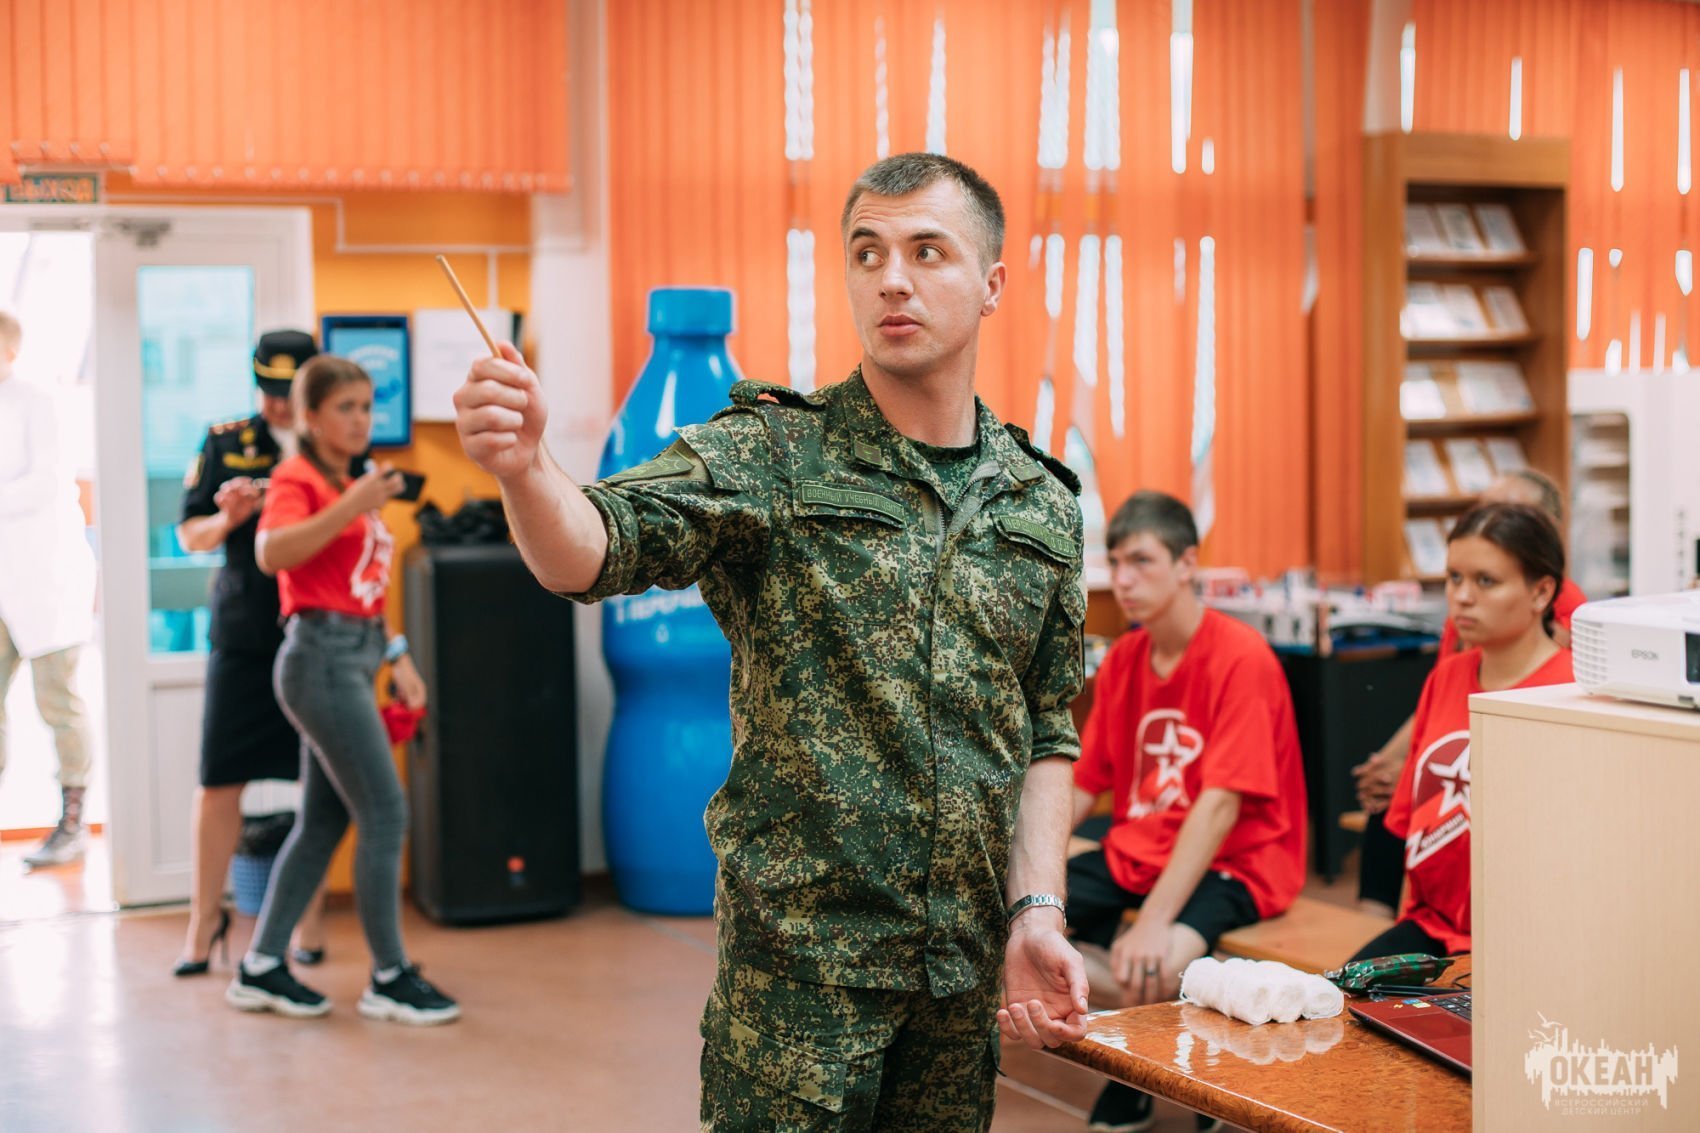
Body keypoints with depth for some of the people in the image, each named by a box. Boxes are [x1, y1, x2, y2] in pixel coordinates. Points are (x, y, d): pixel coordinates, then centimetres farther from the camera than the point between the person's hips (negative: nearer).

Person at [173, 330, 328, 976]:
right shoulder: (226, 444, 5)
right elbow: (189, 535, 8)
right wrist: (228, 519, -12)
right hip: (242, 637, 1)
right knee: (219, 783, 1)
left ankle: (309, 917, 19)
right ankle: (204, 922, 15)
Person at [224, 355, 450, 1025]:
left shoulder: (352, 484, 18)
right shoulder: (297, 480, -8)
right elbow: (271, 554, -28)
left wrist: (397, 659, 19)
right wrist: (352, 507, -35)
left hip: (354, 657, 9)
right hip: (322, 655, -9)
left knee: (324, 821, 11)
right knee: (385, 813, -8)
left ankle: (261, 969, 18)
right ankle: (390, 980, 0)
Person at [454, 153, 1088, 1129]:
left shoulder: (1042, 504, 7)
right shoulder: (771, 456, -6)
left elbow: (1045, 730, 12)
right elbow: (599, 550, -21)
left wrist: (1037, 912, 2)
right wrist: (525, 469, -42)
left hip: (968, 971, 4)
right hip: (800, 960, -4)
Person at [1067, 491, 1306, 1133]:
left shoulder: (1242, 658, -16)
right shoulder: (1121, 660, 6)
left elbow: (1221, 803, -24)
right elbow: (1080, 788, 7)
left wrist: (1153, 921, -33)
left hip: (1233, 860, -7)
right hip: (1136, 850, 7)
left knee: (1159, 962, -36)